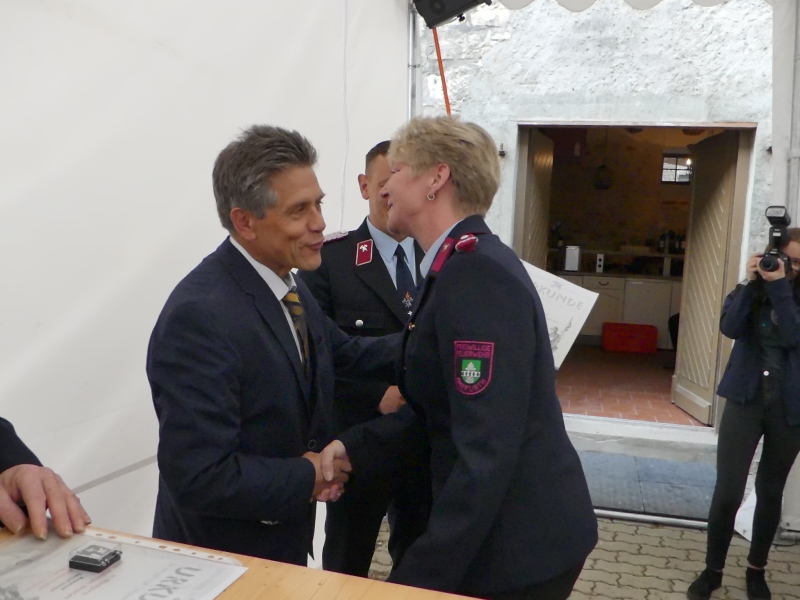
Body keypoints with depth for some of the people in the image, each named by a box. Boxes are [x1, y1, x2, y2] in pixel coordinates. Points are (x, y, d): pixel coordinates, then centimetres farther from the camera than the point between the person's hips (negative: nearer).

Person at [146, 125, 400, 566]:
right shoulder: (200, 315, -30)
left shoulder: (290, 287, -4)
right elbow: (200, 478, -31)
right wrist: (309, 478, -19)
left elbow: (346, 354, 9)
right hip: (220, 558, -7)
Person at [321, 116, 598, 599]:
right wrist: (355, 445, -3)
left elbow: (487, 448, -28)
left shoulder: (476, 272, -24)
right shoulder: (464, 265, 6)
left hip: (520, 543, -8)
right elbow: (441, 408, 8)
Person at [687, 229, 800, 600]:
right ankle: (713, 570, 15)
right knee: (727, 492, -4)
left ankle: (756, 570, 32)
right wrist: (750, 283, -21)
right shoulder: (751, 290, 1)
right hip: (746, 399, 0)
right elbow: (729, 327, -16)